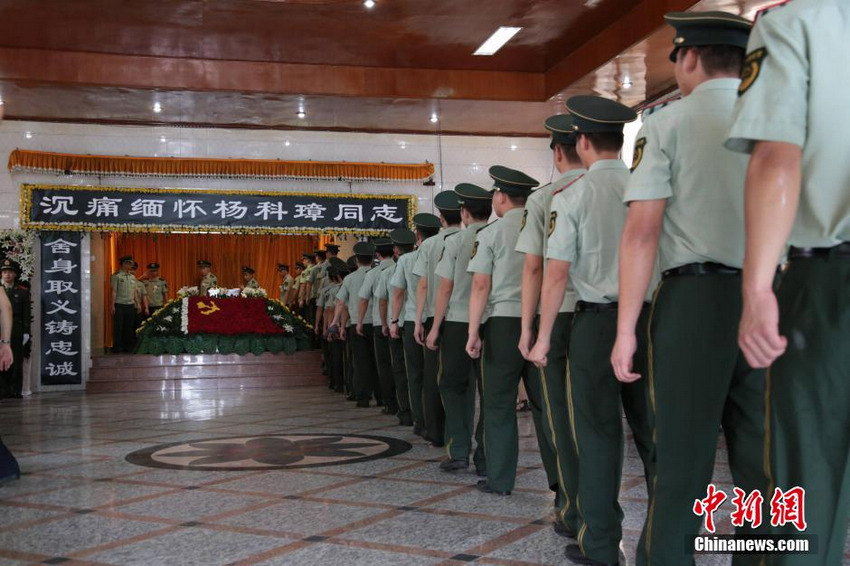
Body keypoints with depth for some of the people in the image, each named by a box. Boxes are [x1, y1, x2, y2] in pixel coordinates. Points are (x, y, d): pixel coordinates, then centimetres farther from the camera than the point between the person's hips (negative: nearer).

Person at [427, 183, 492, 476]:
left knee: (453, 385, 12)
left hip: (458, 322, -2)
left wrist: (435, 327, 4)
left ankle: (458, 450, 4)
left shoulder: (456, 241, -4)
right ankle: (485, 458, 9)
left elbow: (445, 287, -3)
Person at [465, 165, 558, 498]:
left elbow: (481, 286, -7)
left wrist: (473, 333, -4)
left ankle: (500, 480, 10)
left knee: (499, 405, 6)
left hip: (504, 322, -3)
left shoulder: (490, 234, -3)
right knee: (544, 402, 9)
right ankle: (560, 476, 12)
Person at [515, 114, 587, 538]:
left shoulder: (543, 198, -2)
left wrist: (528, 327, 2)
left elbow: (534, 267, -4)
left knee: (562, 417, 7)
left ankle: (575, 513, 10)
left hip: (560, 315, -3)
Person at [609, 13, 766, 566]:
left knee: (684, 453, 3)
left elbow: (642, 231, -7)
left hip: (695, 298, -3)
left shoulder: (667, 124, 0)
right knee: (762, 456, 10)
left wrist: (627, 329, -6)